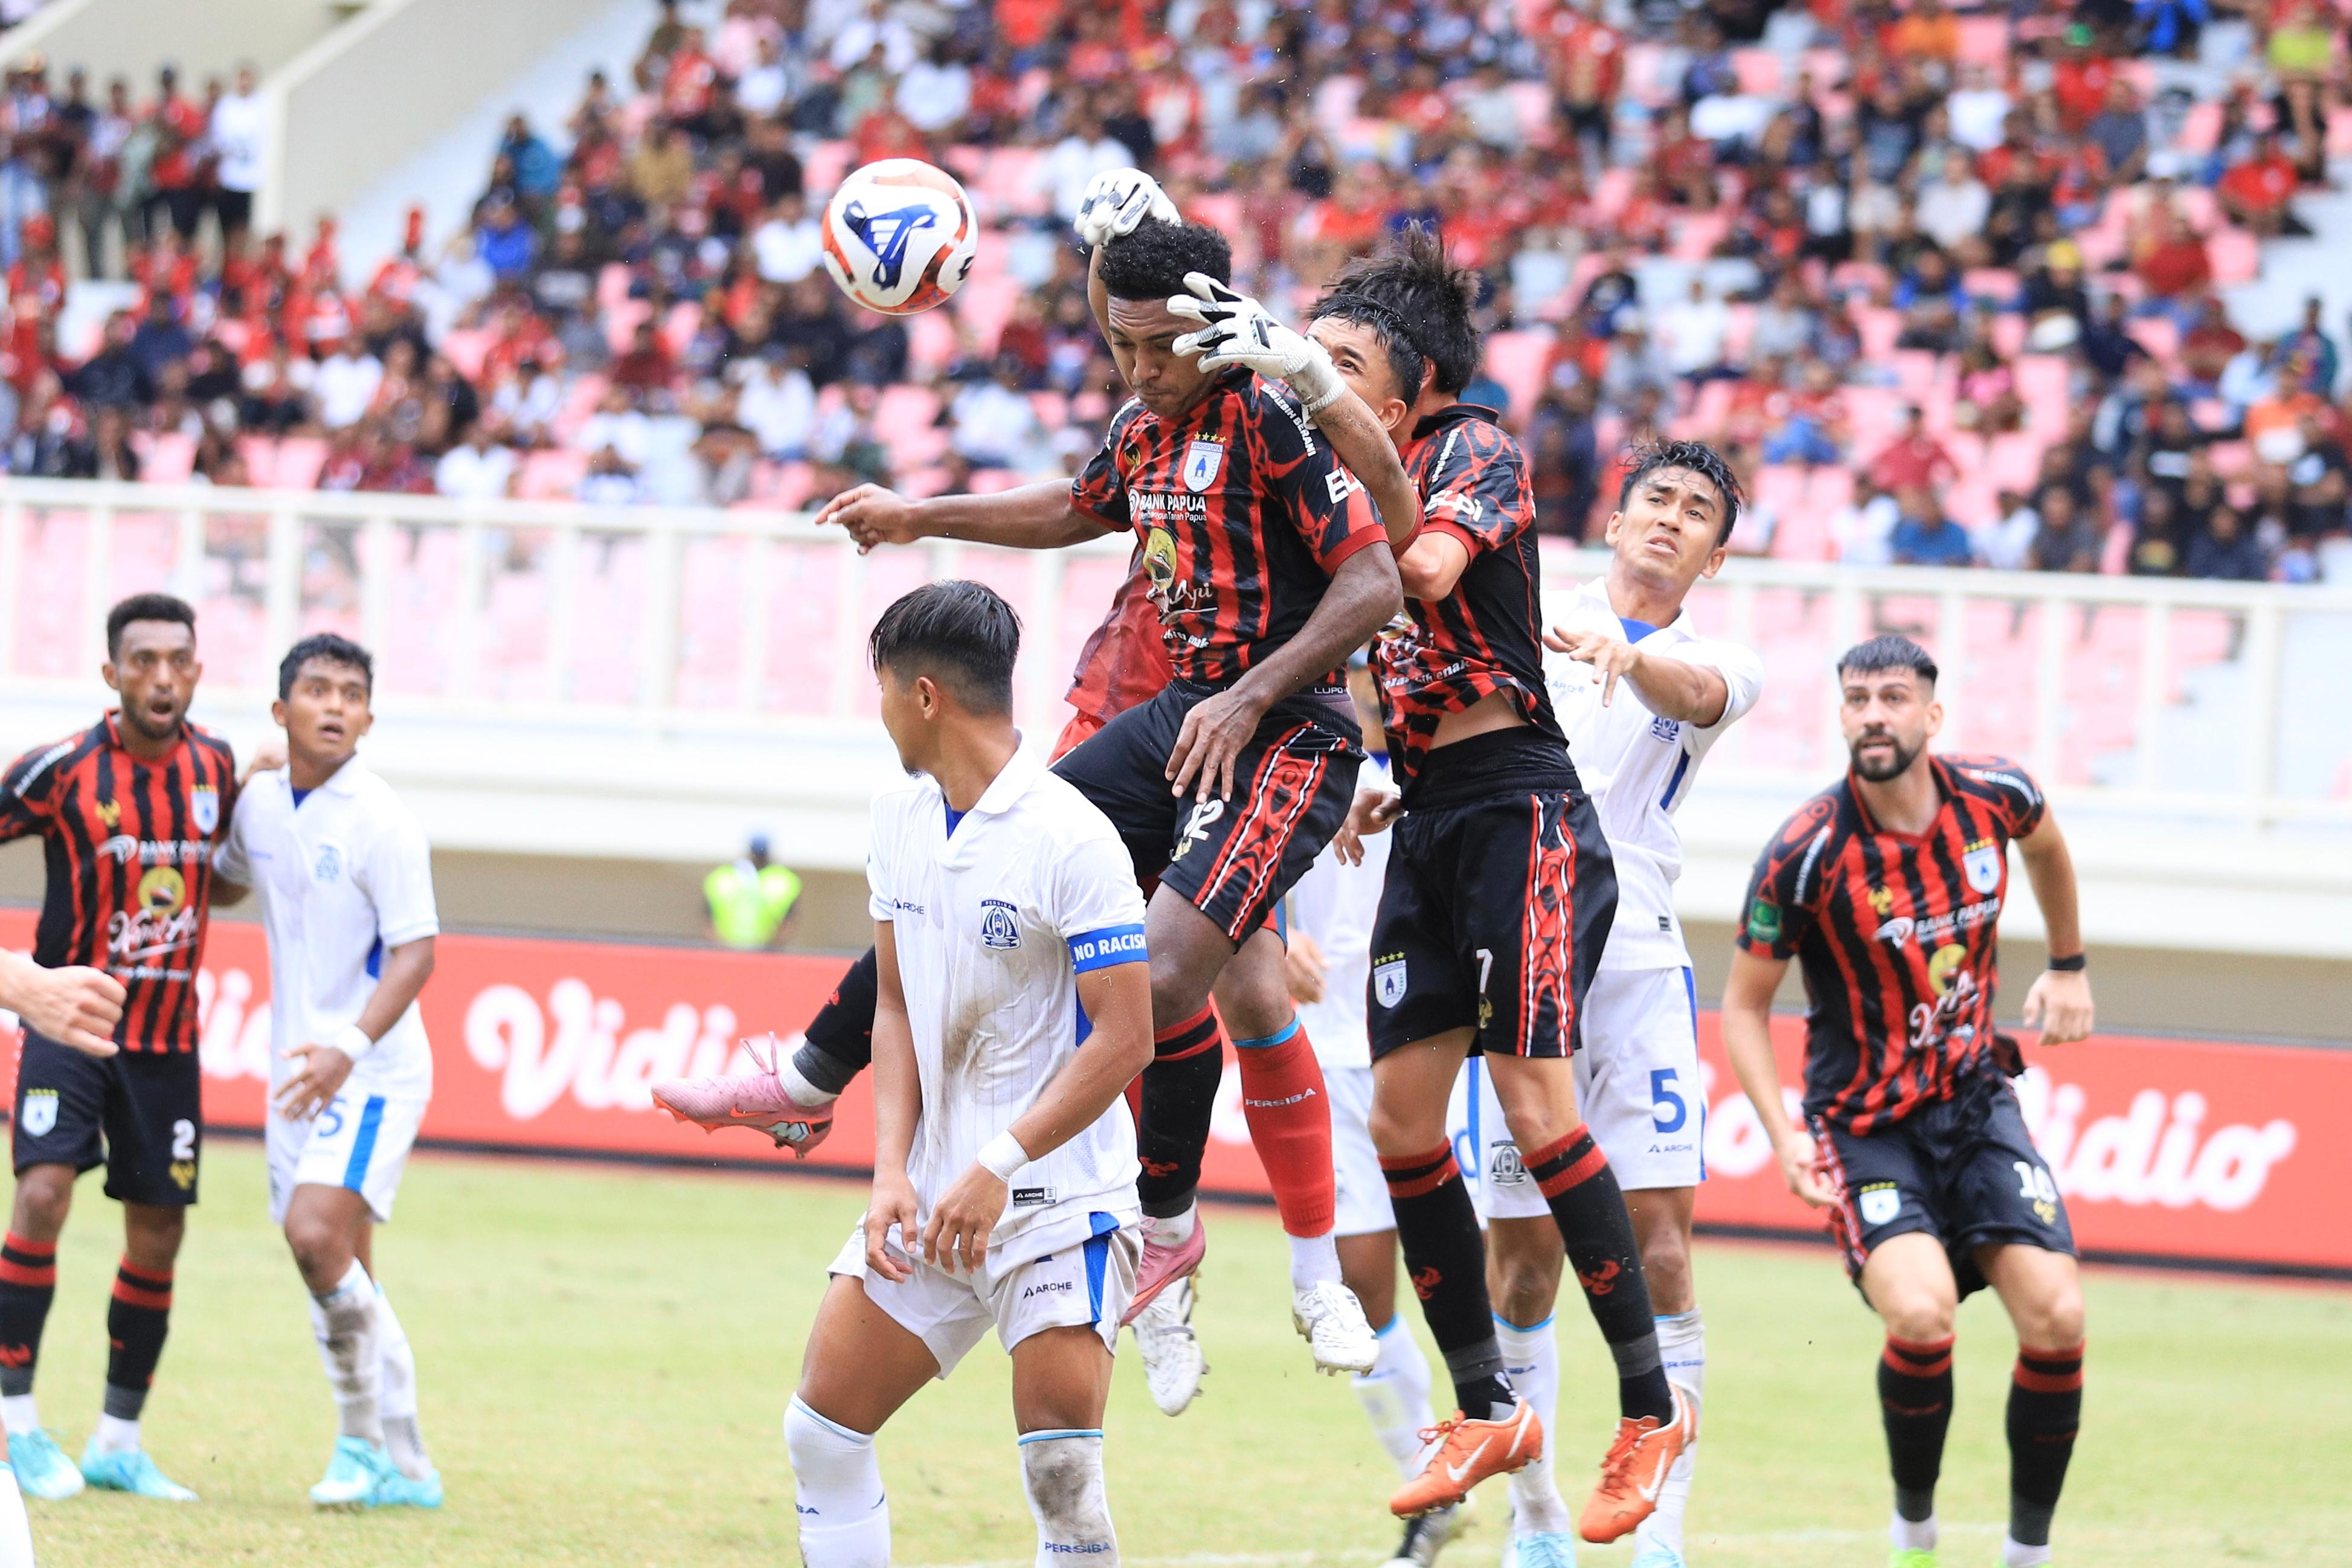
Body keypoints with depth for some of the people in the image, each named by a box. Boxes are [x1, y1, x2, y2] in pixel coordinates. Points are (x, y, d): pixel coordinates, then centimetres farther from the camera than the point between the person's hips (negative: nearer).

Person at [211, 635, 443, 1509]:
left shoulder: (379, 821, -14)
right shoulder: (259, 802, 6)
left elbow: (415, 953, -18)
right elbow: (227, 879, 29)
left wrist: (349, 1046, -29)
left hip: (372, 1068, -7)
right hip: (299, 1068, 7)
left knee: (317, 1234, -22)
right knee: (343, 1276, 8)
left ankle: (364, 1443, -9)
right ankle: (405, 1469, 17)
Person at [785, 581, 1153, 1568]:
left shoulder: (1071, 838, -15)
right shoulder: (900, 819, 7)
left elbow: (1124, 1037, -16)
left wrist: (999, 1168, -19)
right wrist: (892, 1172, 0)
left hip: (1061, 1199, -7)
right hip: (934, 1192, 7)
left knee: (1062, 1477, -14)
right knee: (822, 1430, 4)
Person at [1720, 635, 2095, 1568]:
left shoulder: (1996, 797, -7)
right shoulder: (1805, 855, -18)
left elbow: (2045, 847, 20)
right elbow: (1744, 1005, -7)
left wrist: (2069, 967, 25)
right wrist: (1784, 1137, -18)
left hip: (1975, 1097, 4)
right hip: (1865, 1125, -4)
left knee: (2056, 1319, -11)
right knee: (1922, 1317, -27)